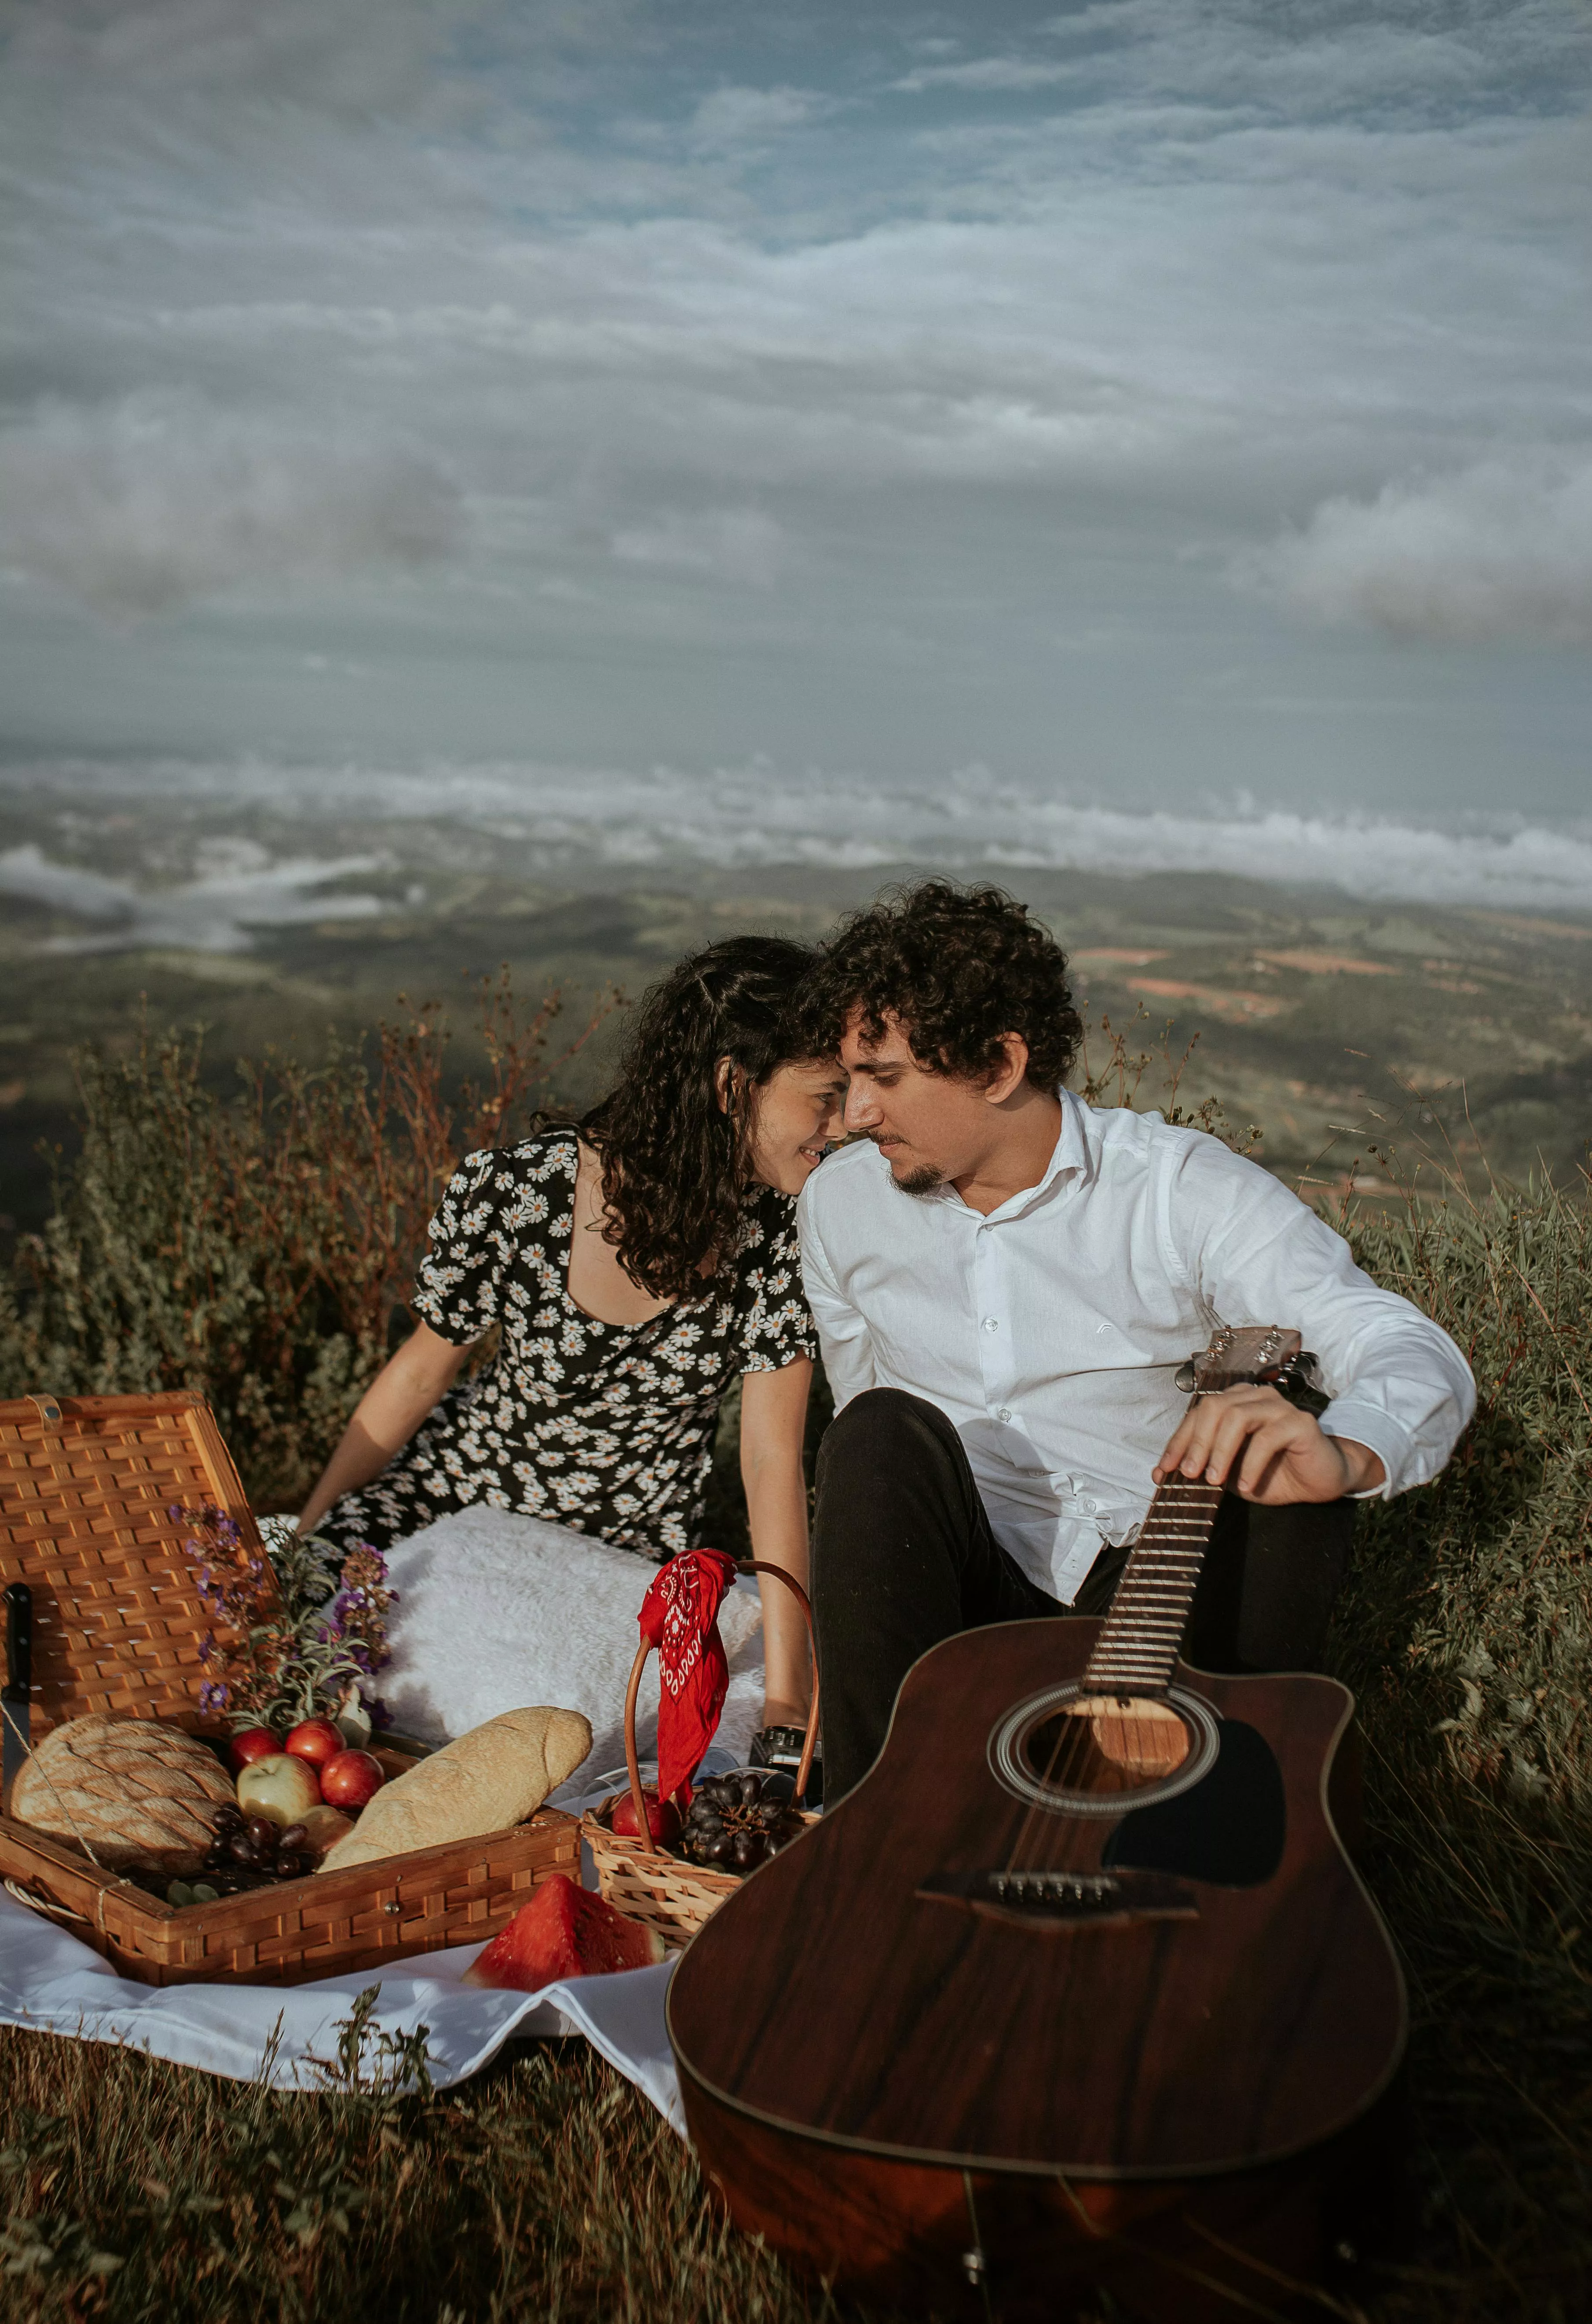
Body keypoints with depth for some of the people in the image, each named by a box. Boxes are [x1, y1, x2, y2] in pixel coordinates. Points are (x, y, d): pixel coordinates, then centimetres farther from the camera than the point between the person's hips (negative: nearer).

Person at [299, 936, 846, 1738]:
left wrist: (786, 1695, -23)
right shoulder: (510, 1191, -21)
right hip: (461, 1485, 0)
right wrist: (300, 1534, 4)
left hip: (634, 1552, 0)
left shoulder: (780, 1228, -18)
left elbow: (774, 1462, -17)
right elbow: (421, 1371, -4)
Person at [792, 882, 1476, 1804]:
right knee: (883, 1436, -29)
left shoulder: (1185, 1188, -11)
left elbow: (1420, 1355, -21)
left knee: (1291, 1500, -31)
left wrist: (1343, 1456, -42)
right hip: (957, 1587, 2)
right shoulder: (842, 1200, 2)